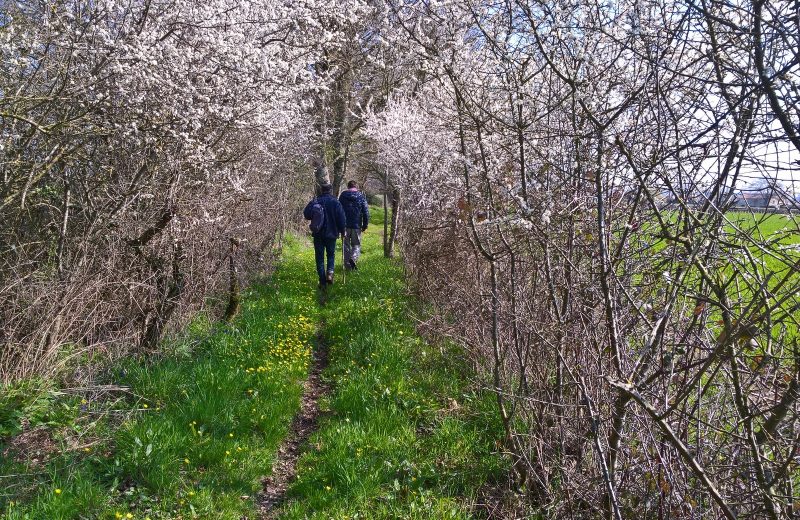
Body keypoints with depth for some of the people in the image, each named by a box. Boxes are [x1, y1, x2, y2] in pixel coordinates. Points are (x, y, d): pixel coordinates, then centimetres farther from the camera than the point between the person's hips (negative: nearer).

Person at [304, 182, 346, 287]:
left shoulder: (315, 202, -5)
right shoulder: (335, 202, -5)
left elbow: (306, 215, -3)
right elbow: (341, 218, -5)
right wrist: (342, 231, 6)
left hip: (318, 234, 0)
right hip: (331, 234, 0)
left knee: (319, 257, 7)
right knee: (331, 254, 18)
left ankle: (323, 281, 4)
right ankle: (330, 272, -9)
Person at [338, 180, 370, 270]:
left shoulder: (342, 195, 4)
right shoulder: (361, 196, 2)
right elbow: (366, 212, 0)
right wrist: (365, 225, 8)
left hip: (345, 225, 1)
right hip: (357, 225, -1)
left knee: (346, 245, 9)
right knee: (356, 245, 10)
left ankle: (347, 265, 9)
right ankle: (353, 258, -17)